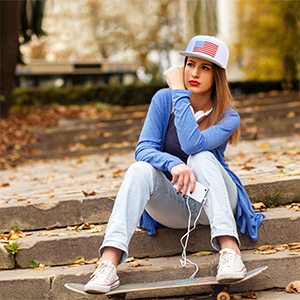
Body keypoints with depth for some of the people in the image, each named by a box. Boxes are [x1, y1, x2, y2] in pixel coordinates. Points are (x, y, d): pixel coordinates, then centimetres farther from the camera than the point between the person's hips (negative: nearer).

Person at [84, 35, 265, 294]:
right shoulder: (164, 99, -5)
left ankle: (230, 251, -46)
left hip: (214, 203, -1)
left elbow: (192, 144, -31)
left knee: (201, 157, -32)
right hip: (173, 209, 2)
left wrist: (179, 90, -24)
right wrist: (174, 165, -36)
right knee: (141, 168, -29)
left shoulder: (228, 117, -11)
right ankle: (109, 263, -44)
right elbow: (143, 149, -15)